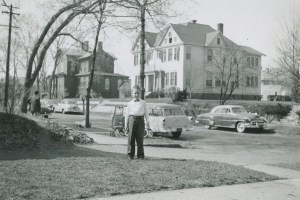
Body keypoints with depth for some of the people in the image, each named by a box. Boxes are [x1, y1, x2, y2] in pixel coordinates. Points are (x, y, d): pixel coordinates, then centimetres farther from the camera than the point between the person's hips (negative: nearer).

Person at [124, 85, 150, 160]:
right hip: (132, 119, 0)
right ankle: (130, 154, 12)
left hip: (140, 120, 0)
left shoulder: (143, 103, 9)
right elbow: (127, 114, 11)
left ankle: (140, 155, 10)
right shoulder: (130, 103, 10)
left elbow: (146, 113, 11)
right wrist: (126, 124, 7)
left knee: (140, 139, 2)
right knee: (131, 138, 1)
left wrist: (147, 123, 7)